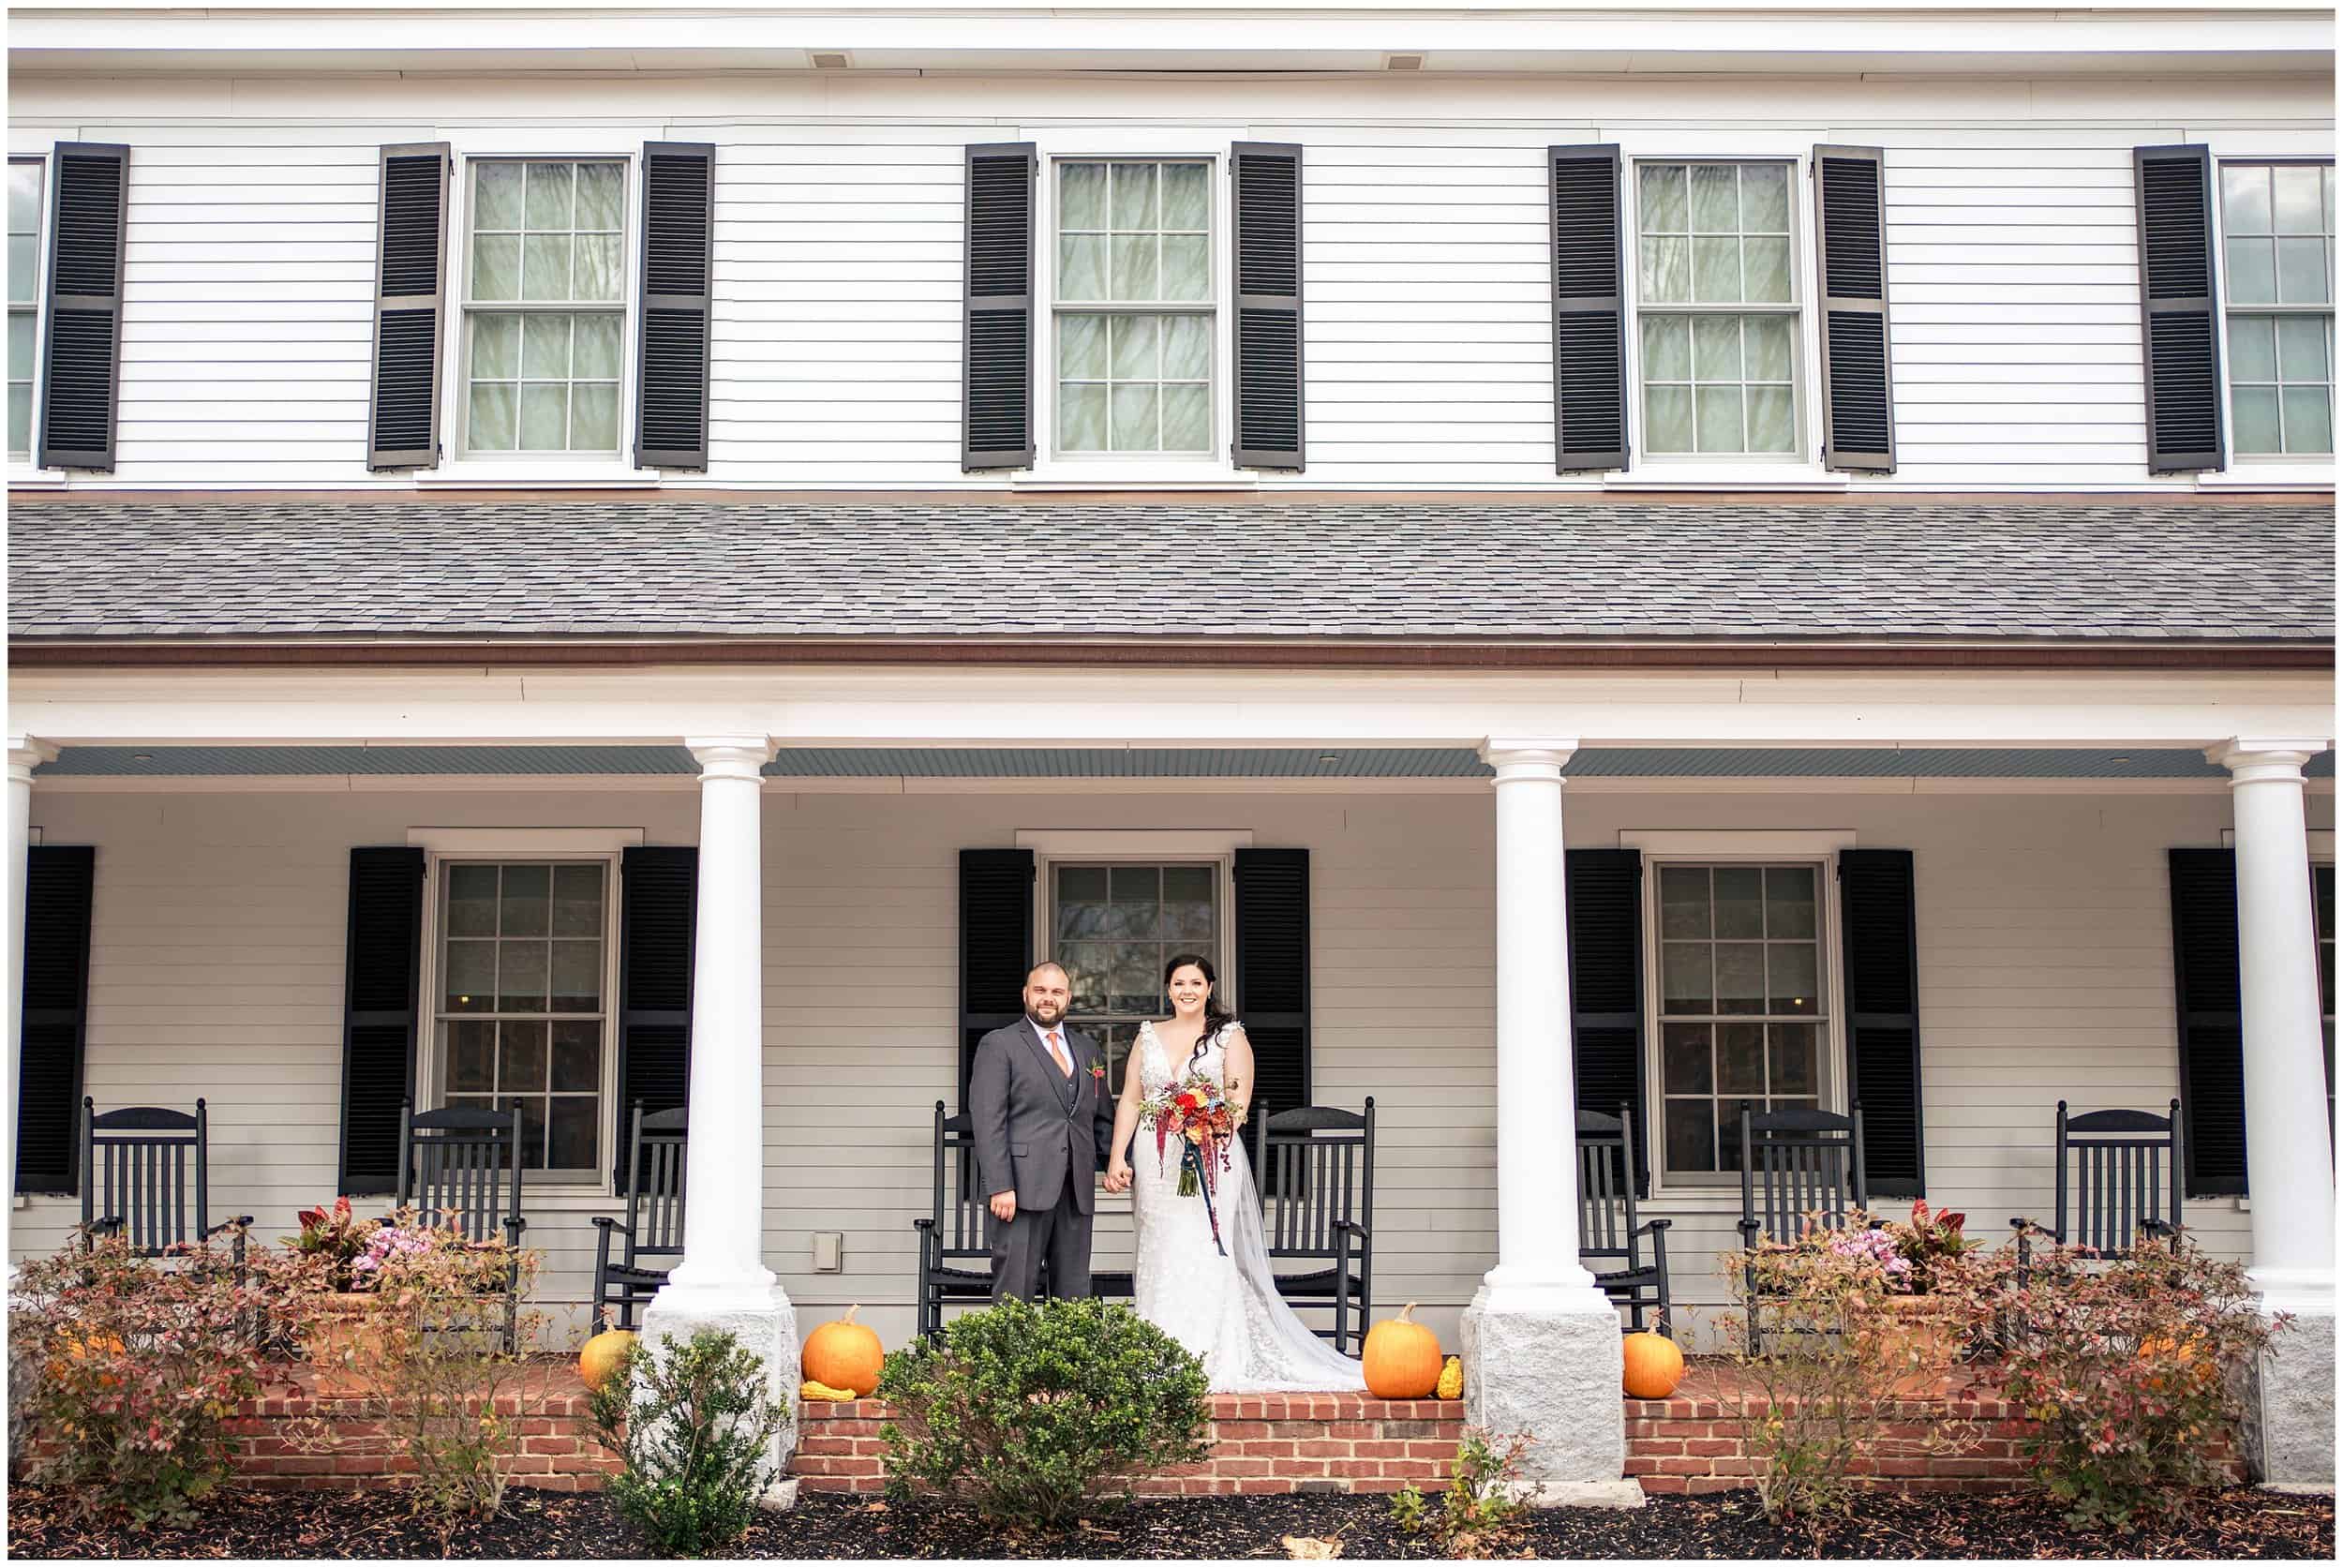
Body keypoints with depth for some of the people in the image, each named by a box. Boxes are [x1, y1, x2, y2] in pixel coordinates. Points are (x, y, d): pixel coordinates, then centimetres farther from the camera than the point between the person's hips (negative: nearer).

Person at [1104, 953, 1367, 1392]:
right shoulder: (1148, 1037, 14)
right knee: (1159, 1256, 3)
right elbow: (1130, 1101, 10)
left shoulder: (1230, 1037, 4)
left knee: (1201, 1253, -9)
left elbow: (1239, 1101, -4)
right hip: (1155, 1165, 3)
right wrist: (1117, 1156, -1)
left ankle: (1202, 1360, -8)